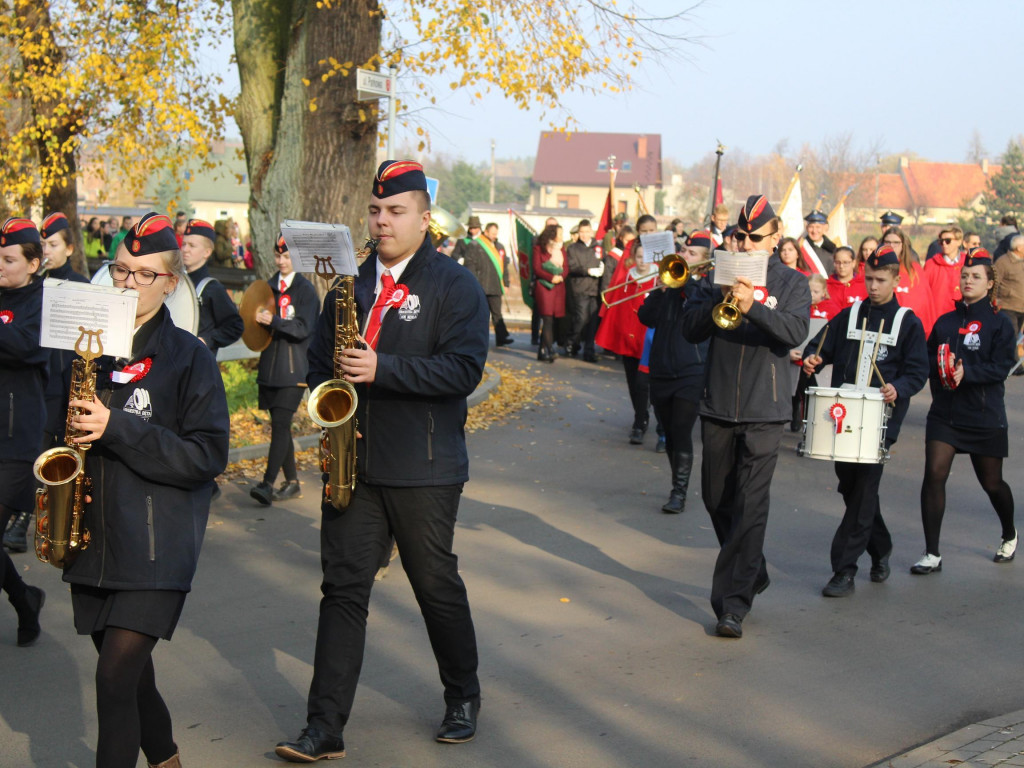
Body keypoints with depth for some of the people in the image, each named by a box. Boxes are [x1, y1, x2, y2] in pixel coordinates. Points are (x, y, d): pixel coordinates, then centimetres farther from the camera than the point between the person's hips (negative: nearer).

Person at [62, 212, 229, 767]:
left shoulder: (188, 357, -5)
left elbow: (208, 456, -12)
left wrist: (117, 429, -19)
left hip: (157, 547, -5)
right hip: (94, 539, 5)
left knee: (116, 678, -13)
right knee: (129, 676, 15)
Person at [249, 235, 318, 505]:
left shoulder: (306, 289, -3)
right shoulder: (269, 287, 13)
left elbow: (303, 328, -12)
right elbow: (259, 321, 20)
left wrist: (273, 321, -22)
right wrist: (259, 319, -3)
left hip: (294, 369, -6)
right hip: (270, 368, 6)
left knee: (280, 424, -14)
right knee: (279, 426, 10)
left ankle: (268, 484, -18)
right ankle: (292, 483, 19)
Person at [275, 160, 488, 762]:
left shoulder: (454, 285, -5)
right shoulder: (351, 283, 13)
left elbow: (464, 369, -16)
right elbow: (320, 358, 20)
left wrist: (382, 369, -24)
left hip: (424, 469, -4)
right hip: (352, 461, 4)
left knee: (437, 585, 8)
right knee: (344, 588, 1)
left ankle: (464, 698, 30)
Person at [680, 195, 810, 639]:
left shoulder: (791, 283, 2)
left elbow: (795, 332, -15)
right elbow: (690, 329, -1)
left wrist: (752, 306, -29)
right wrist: (719, 301, -18)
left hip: (764, 412, -4)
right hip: (718, 407, 4)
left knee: (750, 506, -10)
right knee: (717, 499, 13)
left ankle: (733, 604, -9)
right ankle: (754, 576, 35)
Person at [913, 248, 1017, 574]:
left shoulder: (1000, 324, -3)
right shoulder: (945, 322, 8)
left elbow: (1001, 367, -13)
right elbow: (927, 360, 11)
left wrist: (966, 373, -25)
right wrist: (940, 367, -10)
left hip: (985, 416, -2)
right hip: (944, 413, 3)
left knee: (991, 483, 11)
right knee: (934, 474, -13)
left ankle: (1009, 535, 42)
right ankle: (932, 554, -7)